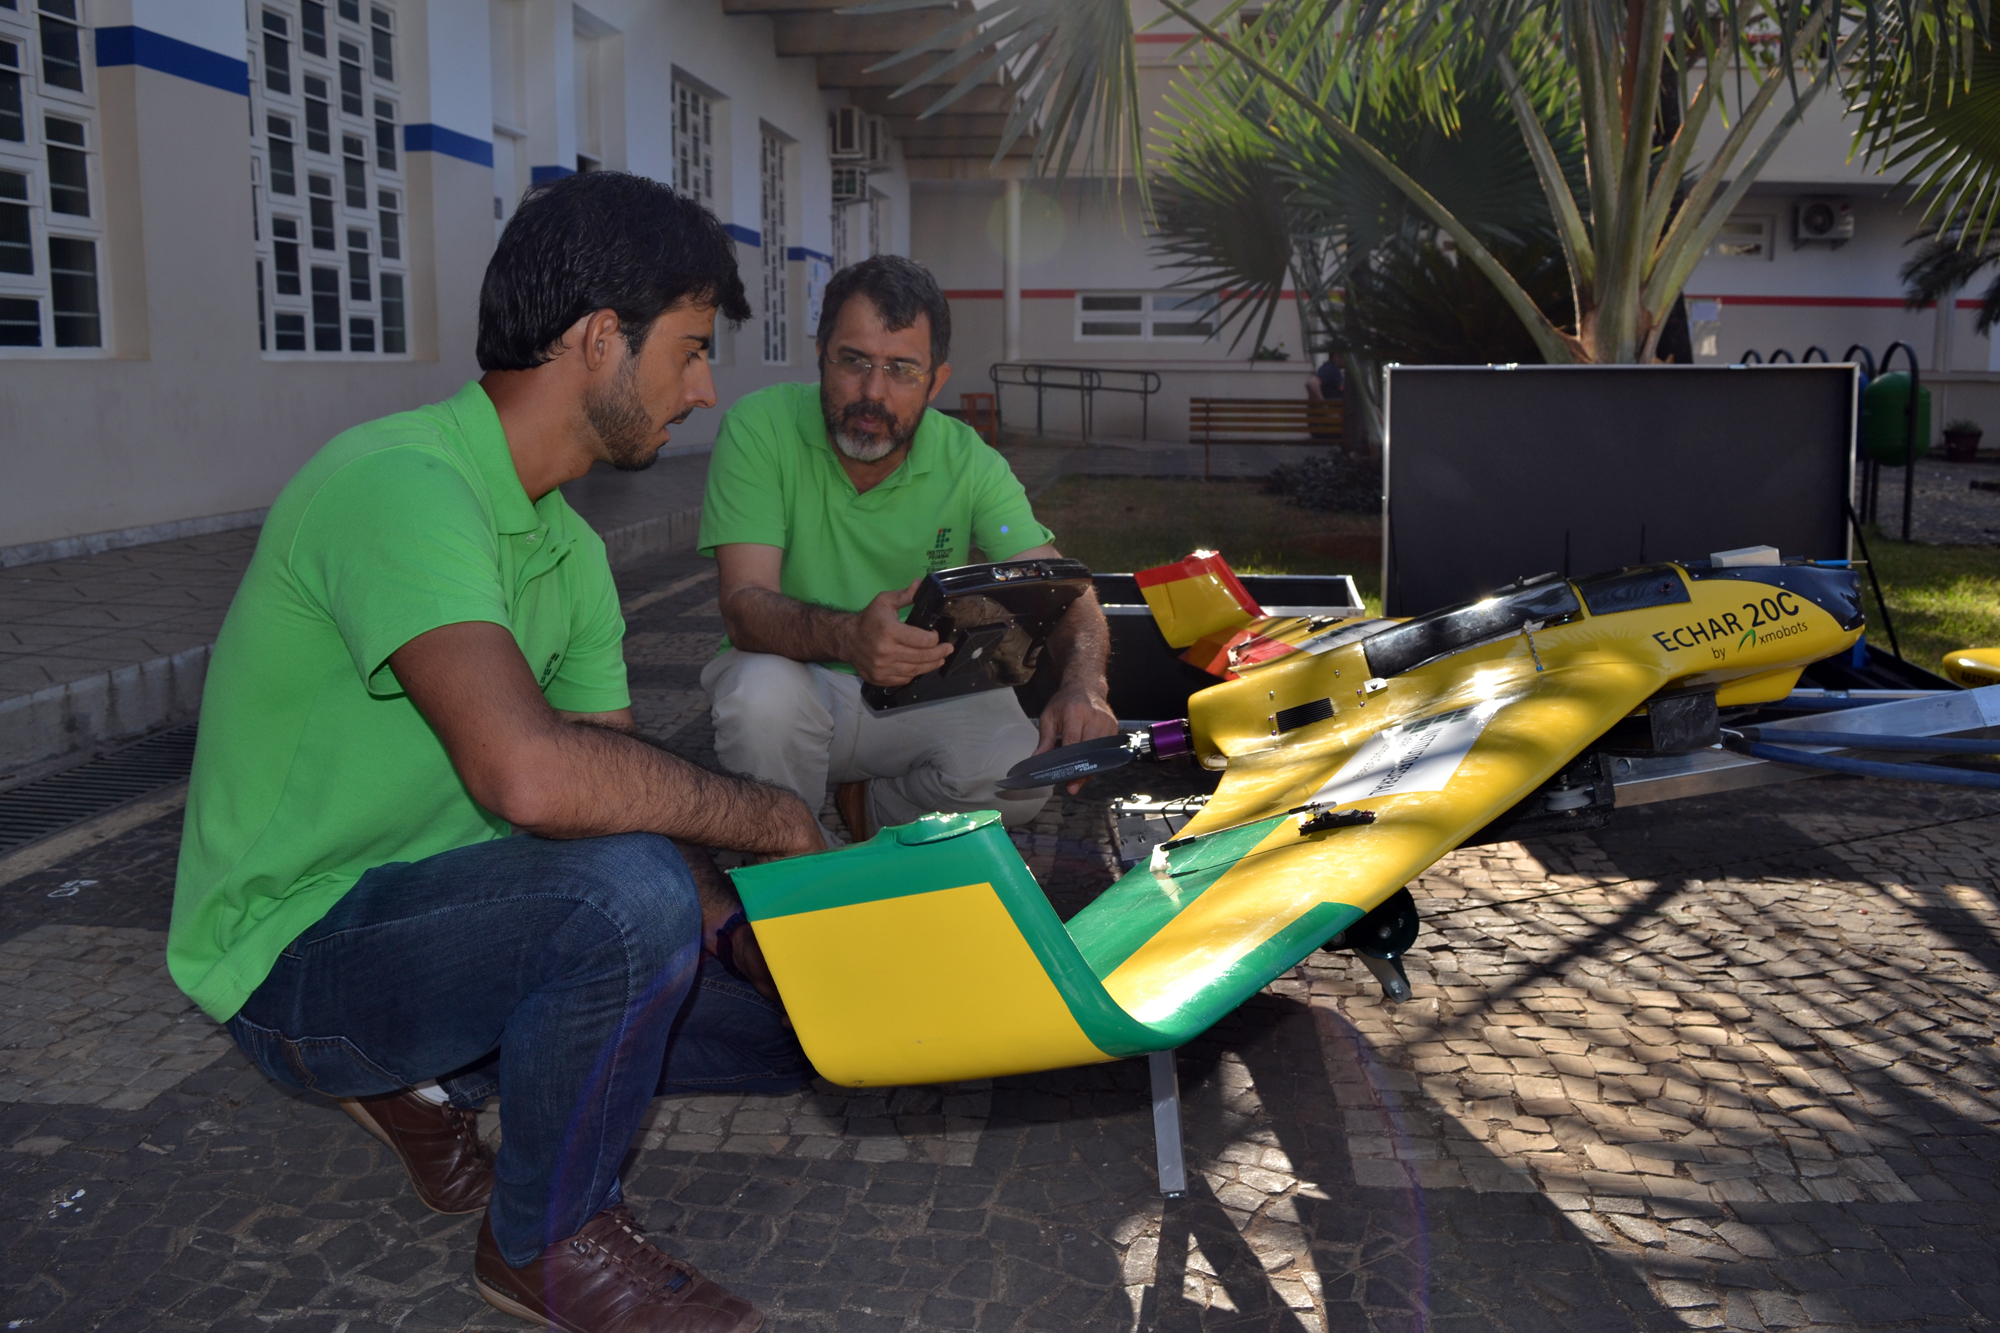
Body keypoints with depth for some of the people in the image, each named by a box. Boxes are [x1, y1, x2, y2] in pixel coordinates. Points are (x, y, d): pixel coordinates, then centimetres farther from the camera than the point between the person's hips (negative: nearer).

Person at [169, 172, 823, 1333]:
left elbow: (622, 784, 5)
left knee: (794, 1020, 5)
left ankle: (438, 1080, 17)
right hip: (296, 960, -8)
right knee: (631, 889, -35)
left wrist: (741, 928, -11)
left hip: (437, 912, 9)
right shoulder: (400, 484, -26)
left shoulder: (570, 547, 5)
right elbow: (531, 775, -40)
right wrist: (768, 816, -25)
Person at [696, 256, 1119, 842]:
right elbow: (745, 603, -23)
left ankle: (869, 807, 6)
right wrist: (845, 636, -46)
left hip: (925, 693, 2)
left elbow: (1064, 594, -12)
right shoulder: (757, 429, -15)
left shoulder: (970, 464, -7)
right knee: (762, 690, -36)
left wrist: (1083, 685, -36)